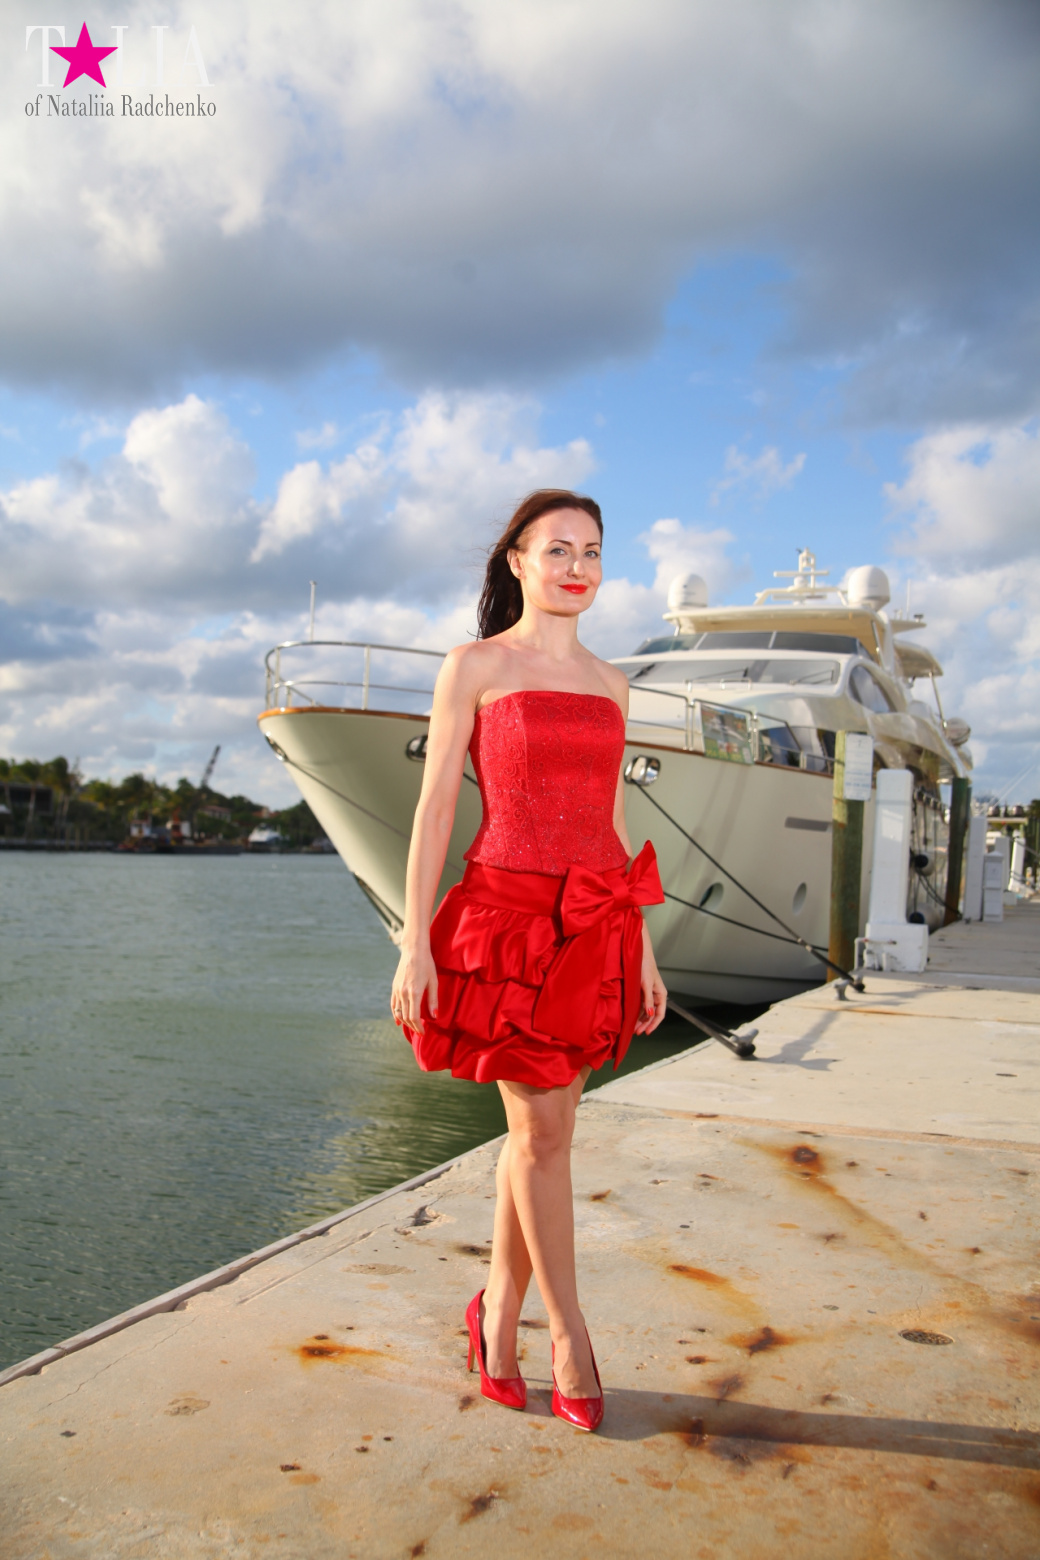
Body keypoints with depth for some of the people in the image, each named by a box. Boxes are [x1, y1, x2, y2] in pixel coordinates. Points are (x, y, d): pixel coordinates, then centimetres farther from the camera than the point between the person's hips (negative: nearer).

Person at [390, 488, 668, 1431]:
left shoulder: (610, 684, 14)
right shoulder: (476, 667, 0)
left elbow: (613, 819, 15)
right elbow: (435, 806, -4)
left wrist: (642, 949, 13)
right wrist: (415, 941, -10)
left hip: (595, 921, 5)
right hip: (508, 912, -5)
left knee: (539, 1130, 10)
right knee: (543, 1130, 1)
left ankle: (498, 1315, 28)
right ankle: (570, 1336, 18)